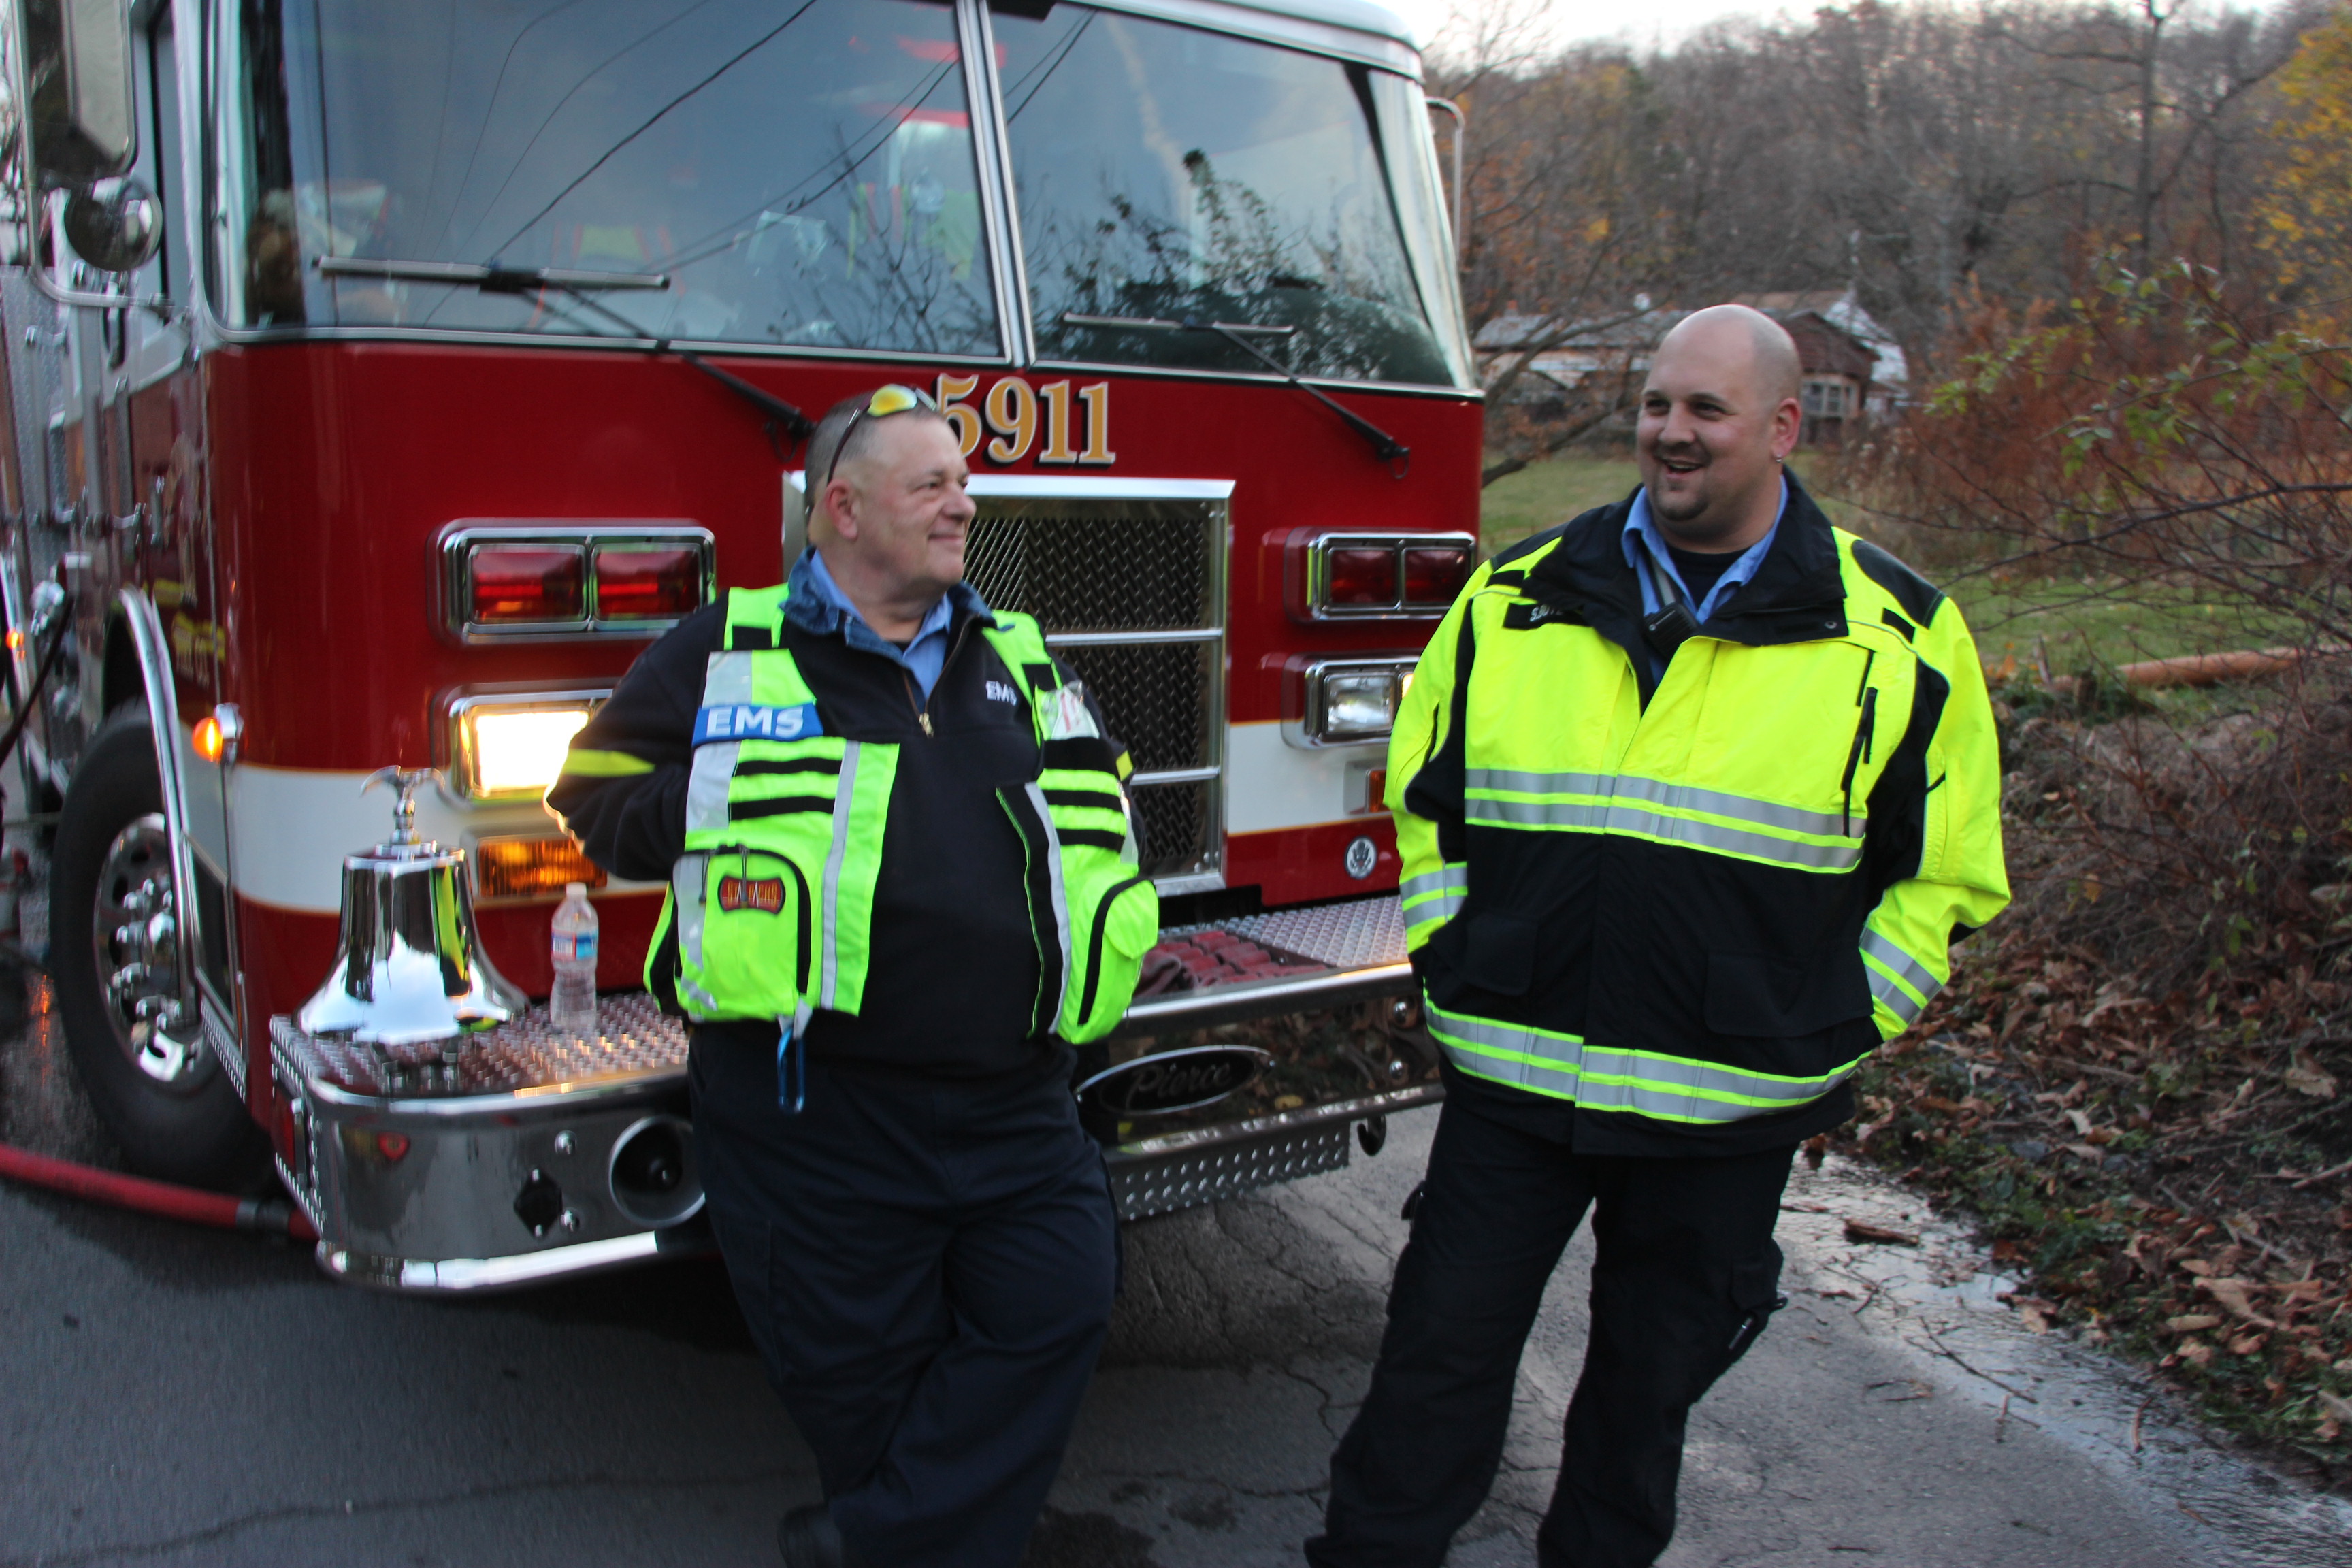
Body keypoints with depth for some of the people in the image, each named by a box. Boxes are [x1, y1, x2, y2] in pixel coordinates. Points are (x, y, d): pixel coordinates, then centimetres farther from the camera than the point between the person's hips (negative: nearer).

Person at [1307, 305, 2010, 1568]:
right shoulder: (1515, 597, 1)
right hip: (1508, 1079, 1)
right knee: (1440, 1356, 9)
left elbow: (1941, 866, 5)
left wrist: (1844, 1022, -1)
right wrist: (1445, 955, 5)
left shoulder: (1897, 634, -3)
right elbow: (1424, 790, 12)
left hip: (1727, 1107, 0)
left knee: (1651, 1379, 17)